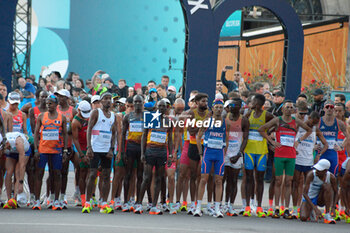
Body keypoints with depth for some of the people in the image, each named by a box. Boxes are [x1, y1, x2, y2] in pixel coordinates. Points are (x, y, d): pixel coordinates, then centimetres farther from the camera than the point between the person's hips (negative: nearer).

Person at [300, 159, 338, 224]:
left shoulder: (331, 177, -18)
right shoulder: (311, 175, -25)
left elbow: (336, 192, -2)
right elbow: (304, 193, -27)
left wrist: (333, 207, -18)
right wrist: (315, 208, -34)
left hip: (321, 199, 1)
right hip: (309, 198, -1)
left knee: (326, 185, -29)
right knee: (303, 218, -25)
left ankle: (327, 215, -26)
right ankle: (311, 211, 17)